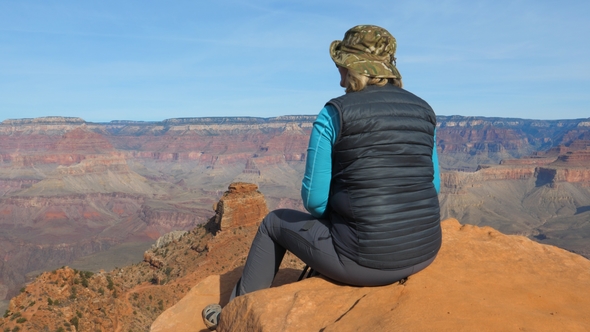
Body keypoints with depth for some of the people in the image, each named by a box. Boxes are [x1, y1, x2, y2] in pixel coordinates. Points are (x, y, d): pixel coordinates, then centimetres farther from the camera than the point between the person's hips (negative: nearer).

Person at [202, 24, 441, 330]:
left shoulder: (334, 114, -10)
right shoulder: (423, 112, 7)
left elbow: (314, 199, -9)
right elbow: (432, 187, 14)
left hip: (366, 256, -5)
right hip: (424, 250, 6)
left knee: (275, 223, 21)